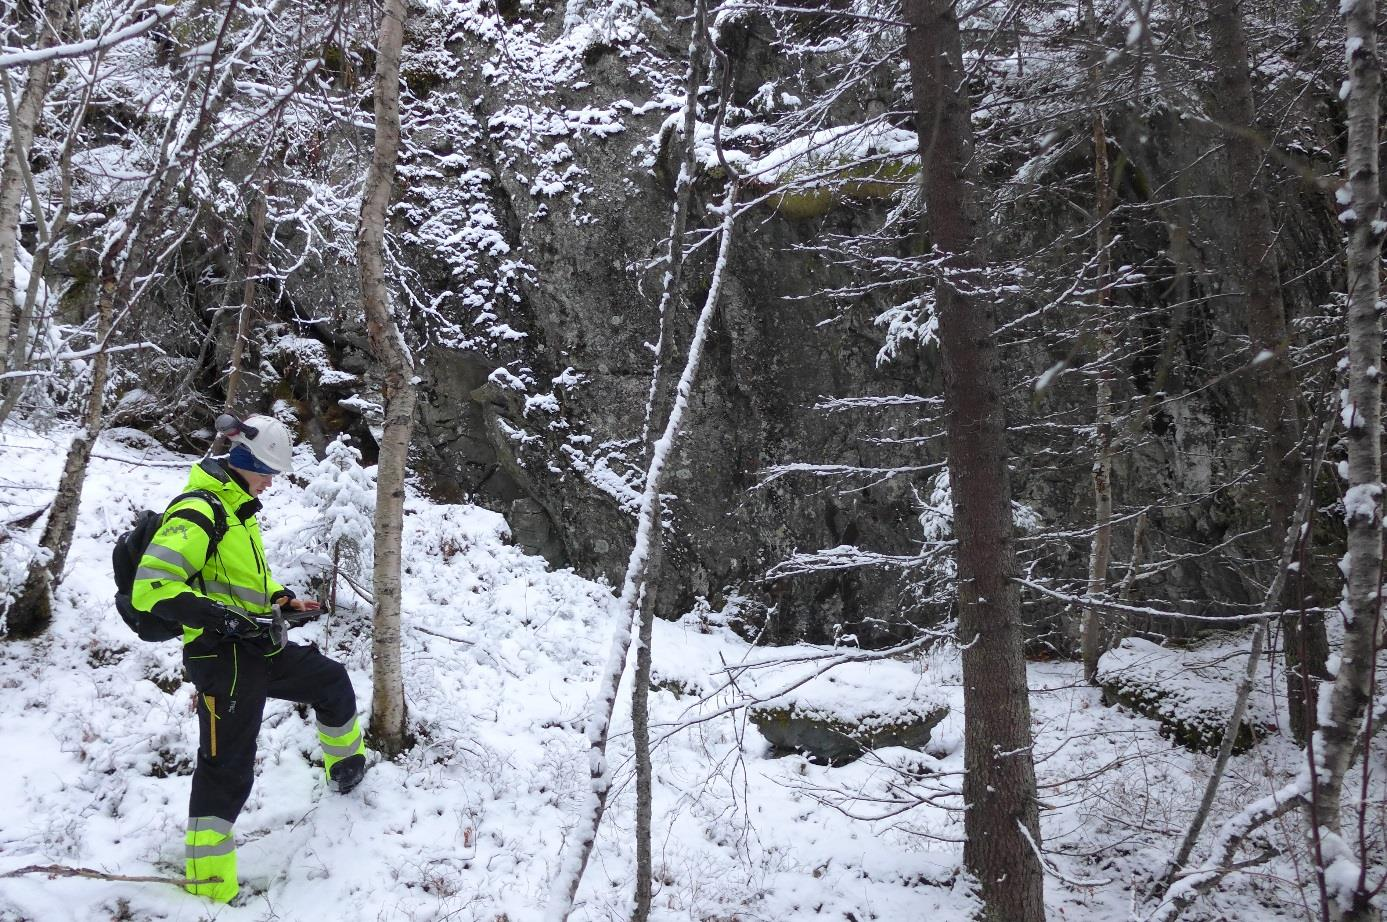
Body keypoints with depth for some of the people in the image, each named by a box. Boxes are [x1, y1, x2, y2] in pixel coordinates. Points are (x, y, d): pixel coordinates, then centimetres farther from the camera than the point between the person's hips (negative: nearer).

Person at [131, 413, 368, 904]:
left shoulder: (239, 508, 13)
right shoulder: (197, 513, -19)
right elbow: (151, 588, -27)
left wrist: (281, 597, 15)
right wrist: (218, 615, -33)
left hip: (262, 649, 10)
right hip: (224, 658, -10)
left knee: (332, 681, 25)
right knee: (227, 769, -8)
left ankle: (347, 769, 49)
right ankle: (209, 890, -1)